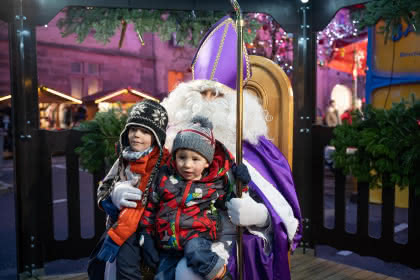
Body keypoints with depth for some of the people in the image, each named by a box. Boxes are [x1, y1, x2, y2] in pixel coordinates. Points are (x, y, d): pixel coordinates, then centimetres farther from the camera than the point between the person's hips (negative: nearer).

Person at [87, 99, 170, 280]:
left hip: (142, 225, -7)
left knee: (123, 259, -24)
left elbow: (139, 205, -22)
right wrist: (114, 195, -17)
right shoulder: (124, 158, 5)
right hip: (117, 221, 7)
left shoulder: (161, 163, -18)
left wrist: (115, 237, -23)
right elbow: (103, 188, 7)